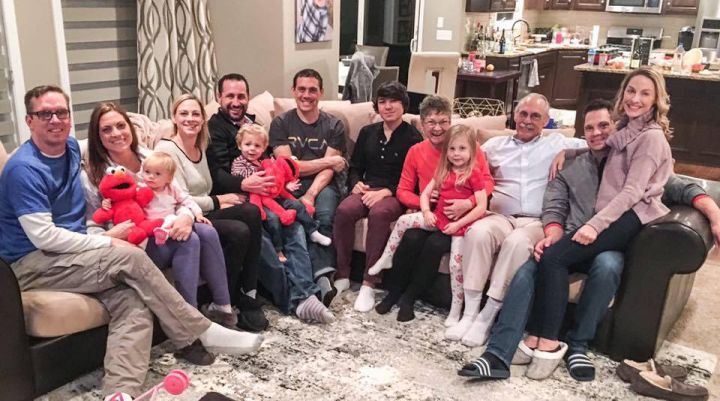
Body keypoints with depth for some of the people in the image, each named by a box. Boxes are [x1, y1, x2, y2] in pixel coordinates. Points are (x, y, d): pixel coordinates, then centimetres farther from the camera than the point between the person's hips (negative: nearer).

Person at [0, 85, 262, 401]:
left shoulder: (71, 148, 10)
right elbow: (42, 236, -20)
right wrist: (107, 243, -16)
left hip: (71, 254, 7)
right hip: (34, 265, -7)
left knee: (134, 305, -22)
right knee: (131, 258, -26)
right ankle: (202, 332, -16)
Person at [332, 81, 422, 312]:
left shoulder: (413, 138, 1)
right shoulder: (367, 132, 17)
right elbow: (355, 167, 19)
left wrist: (385, 192, -18)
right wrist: (356, 184, -3)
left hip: (395, 195, -4)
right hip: (367, 190, 4)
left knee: (379, 213, -38)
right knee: (343, 210, -30)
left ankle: (369, 284, -32)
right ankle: (342, 276, -17)